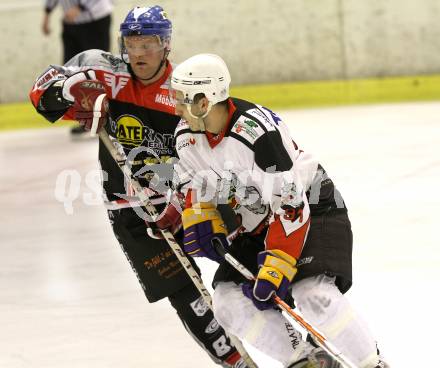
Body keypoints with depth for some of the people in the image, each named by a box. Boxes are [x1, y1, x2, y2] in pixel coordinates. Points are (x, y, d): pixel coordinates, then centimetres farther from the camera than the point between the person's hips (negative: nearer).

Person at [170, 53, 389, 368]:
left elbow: (291, 205, -33)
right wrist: (200, 221, -8)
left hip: (312, 210, -8)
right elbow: (195, 184, 11)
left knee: (313, 295, -27)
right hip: (255, 223, 8)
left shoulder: (258, 132, -32)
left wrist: (275, 267, -35)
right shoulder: (187, 135, -8)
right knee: (230, 303, -8)